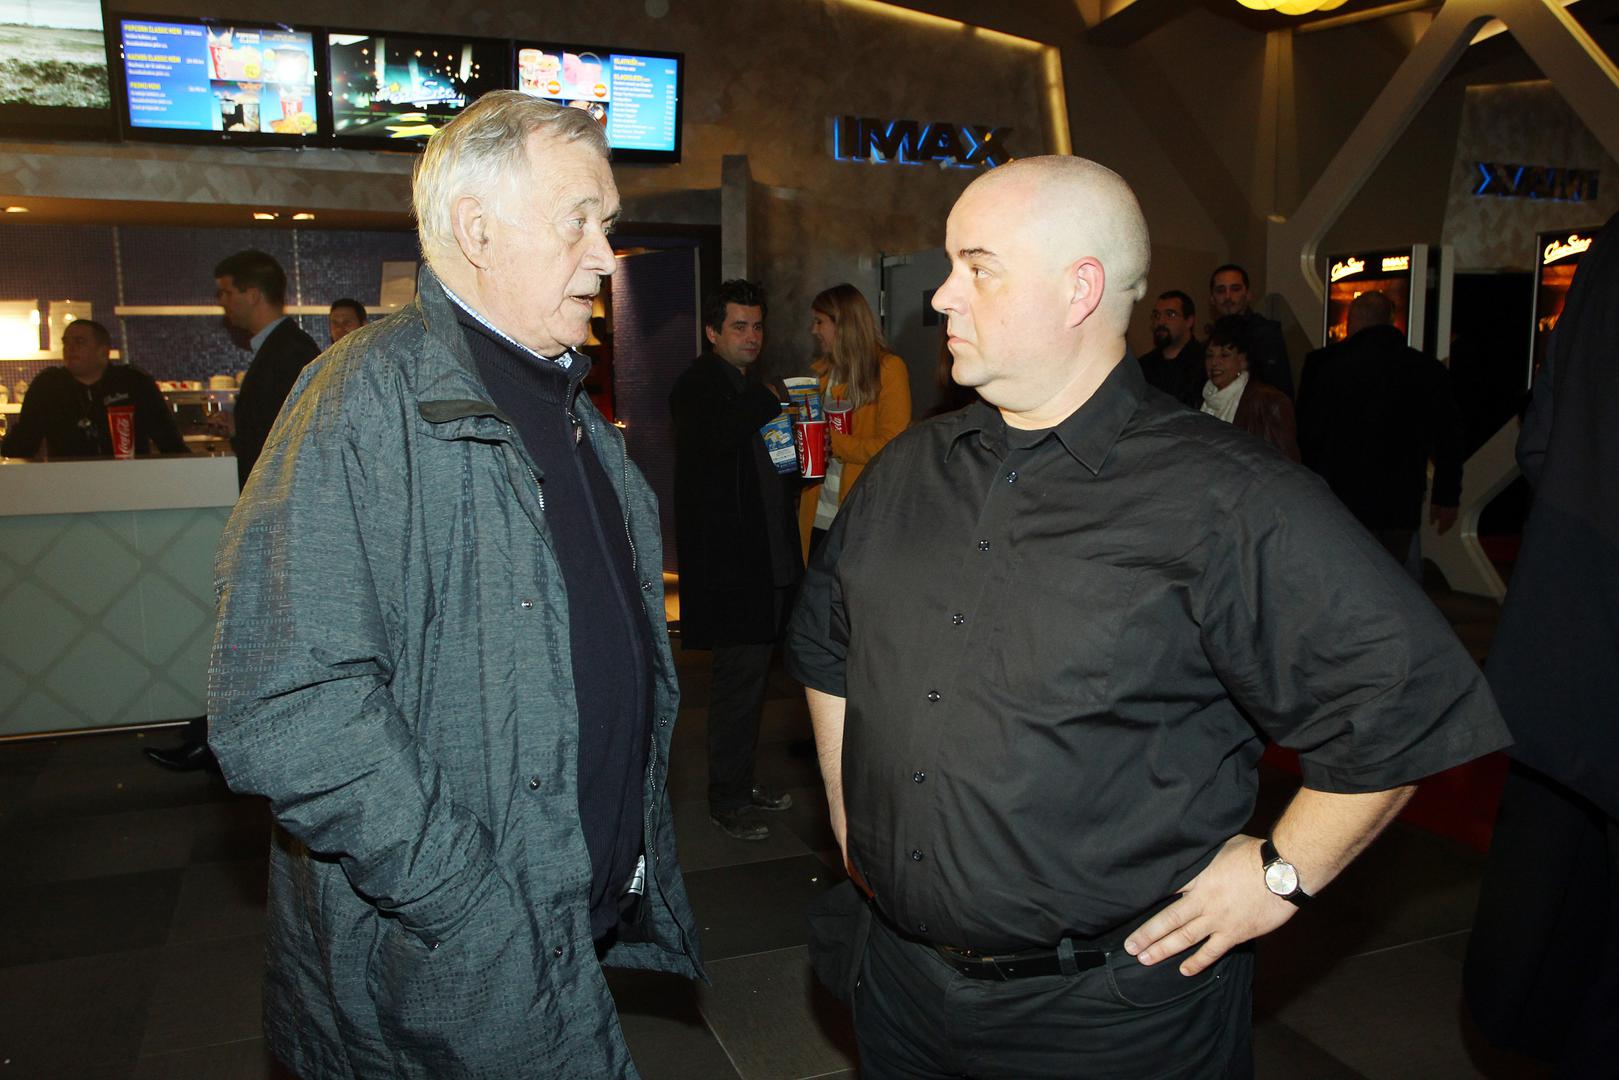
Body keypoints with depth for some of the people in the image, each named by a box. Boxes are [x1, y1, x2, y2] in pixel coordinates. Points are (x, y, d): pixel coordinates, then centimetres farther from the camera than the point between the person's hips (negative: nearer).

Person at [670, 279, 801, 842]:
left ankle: (741, 779, 27)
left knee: (751, 669, 15)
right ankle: (726, 796, 8)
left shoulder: (753, 387, 18)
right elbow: (713, 437, -30)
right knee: (739, 674, -4)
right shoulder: (697, 384, -9)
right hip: (728, 557, -9)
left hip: (766, 556, 9)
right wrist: (769, 399, -17)